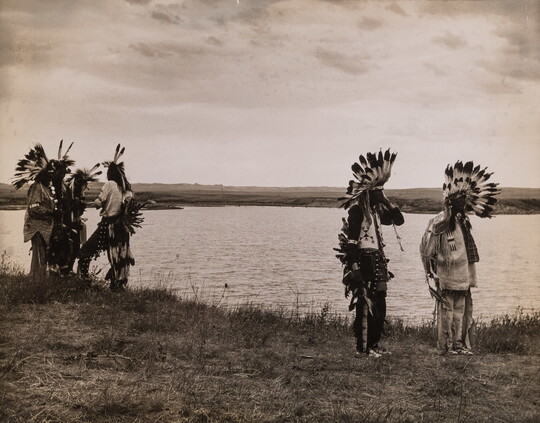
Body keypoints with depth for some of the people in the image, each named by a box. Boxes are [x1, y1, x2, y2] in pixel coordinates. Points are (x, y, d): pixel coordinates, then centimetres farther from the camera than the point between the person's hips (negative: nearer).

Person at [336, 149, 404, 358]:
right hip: (363, 260, -9)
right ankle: (362, 348, 0)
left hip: (377, 261, 9)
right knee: (365, 305, -6)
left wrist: (387, 202, 4)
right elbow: (351, 241, -18)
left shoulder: (377, 211, 14)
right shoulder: (357, 210, -12)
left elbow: (399, 220, 16)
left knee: (379, 305, 11)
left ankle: (373, 344, 20)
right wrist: (354, 268, -24)